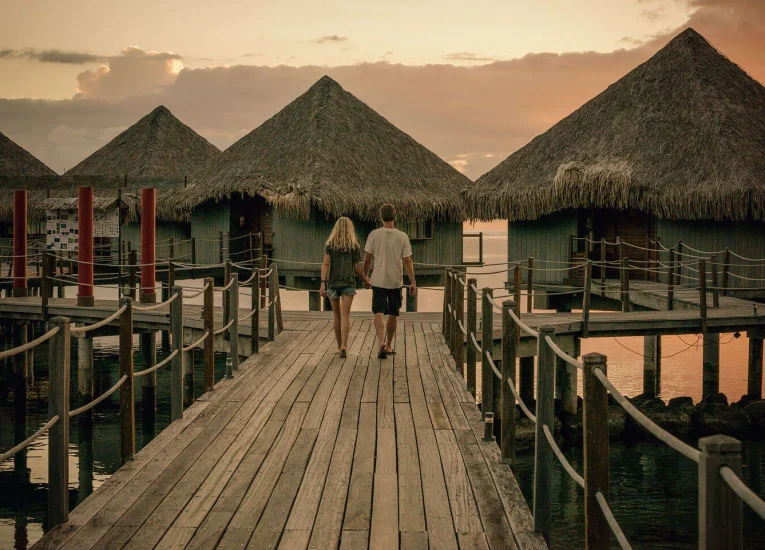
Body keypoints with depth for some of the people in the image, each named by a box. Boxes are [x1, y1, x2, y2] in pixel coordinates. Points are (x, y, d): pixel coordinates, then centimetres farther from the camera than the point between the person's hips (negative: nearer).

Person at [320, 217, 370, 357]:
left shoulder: (329, 245, 3)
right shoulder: (355, 246, 1)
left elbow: (326, 264, -7)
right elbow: (357, 268, 2)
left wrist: (323, 283, -12)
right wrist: (366, 281, 18)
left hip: (332, 283, 2)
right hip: (348, 283, -2)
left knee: (337, 316, 14)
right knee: (345, 315, -7)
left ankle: (340, 346, 23)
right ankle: (344, 346, -24)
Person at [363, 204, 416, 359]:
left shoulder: (374, 235, -5)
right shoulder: (402, 236, -5)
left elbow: (368, 259, 0)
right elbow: (407, 261, -6)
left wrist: (365, 276, 15)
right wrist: (413, 282, -2)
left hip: (378, 281, -1)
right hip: (396, 281, 1)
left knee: (379, 313, -5)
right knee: (393, 314, 15)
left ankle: (381, 342, -26)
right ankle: (389, 345, 25)